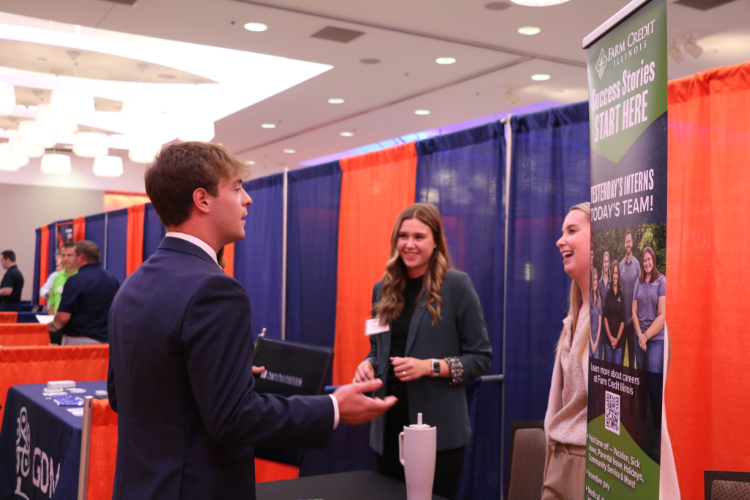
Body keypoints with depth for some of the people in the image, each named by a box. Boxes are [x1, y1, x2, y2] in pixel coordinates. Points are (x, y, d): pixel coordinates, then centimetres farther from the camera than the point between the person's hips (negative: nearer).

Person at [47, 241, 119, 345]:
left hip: (79, 340, -6)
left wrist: (53, 326, 5)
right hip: (105, 339, 6)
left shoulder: (75, 280, -13)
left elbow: (63, 317, -16)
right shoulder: (112, 278, 5)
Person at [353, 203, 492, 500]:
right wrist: (368, 364, -4)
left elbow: (481, 357, -6)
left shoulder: (456, 285, -7)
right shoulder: (383, 289, 8)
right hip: (388, 426, 5)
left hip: (439, 430, -5)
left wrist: (430, 367, -20)